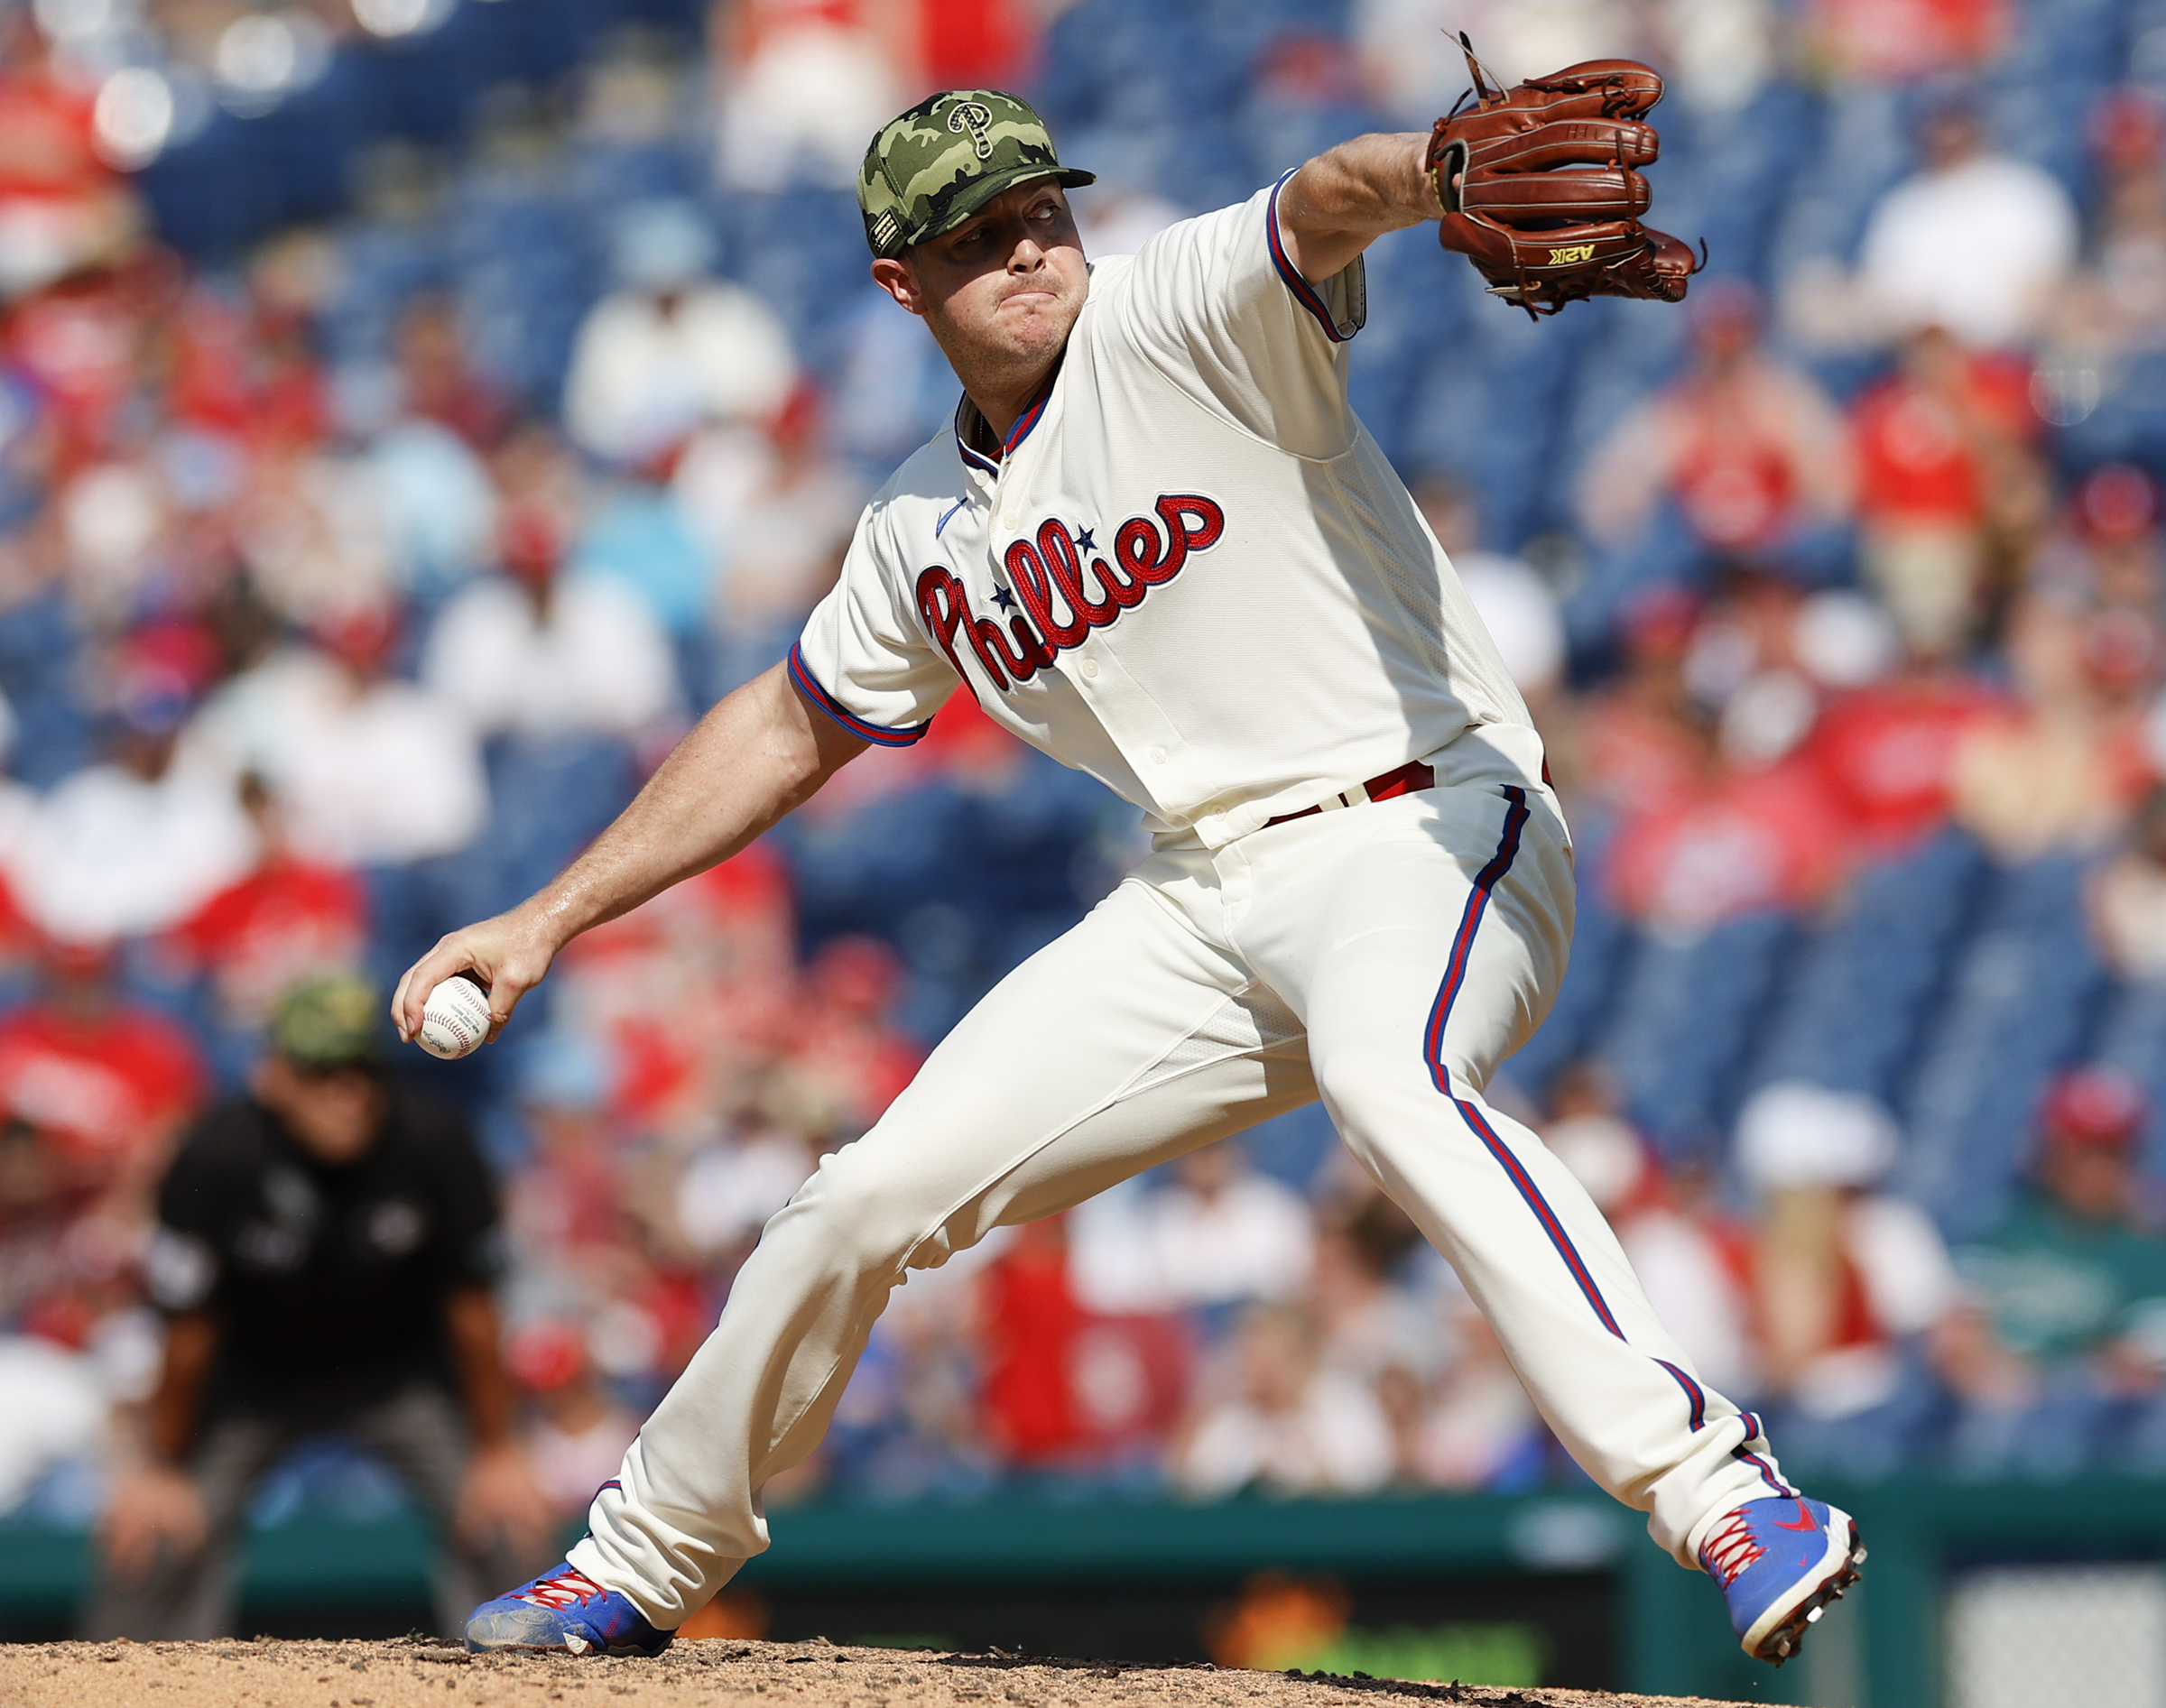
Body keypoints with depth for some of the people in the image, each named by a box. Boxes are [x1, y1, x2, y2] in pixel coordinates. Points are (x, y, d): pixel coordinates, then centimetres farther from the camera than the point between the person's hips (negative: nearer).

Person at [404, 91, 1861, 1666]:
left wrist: (1446, 174, -54)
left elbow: (1326, 206, -30)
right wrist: (549, 920, 23)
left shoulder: (1174, 323, -8)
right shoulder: (927, 531, 13)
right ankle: (646, 1563, 26)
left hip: (1423, 830, -7)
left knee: (1384, 1074, -40)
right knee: (873, 1195, 5)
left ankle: (1714, 1492, -46)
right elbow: (795, 729, 27)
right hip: (1206, 895, 7)